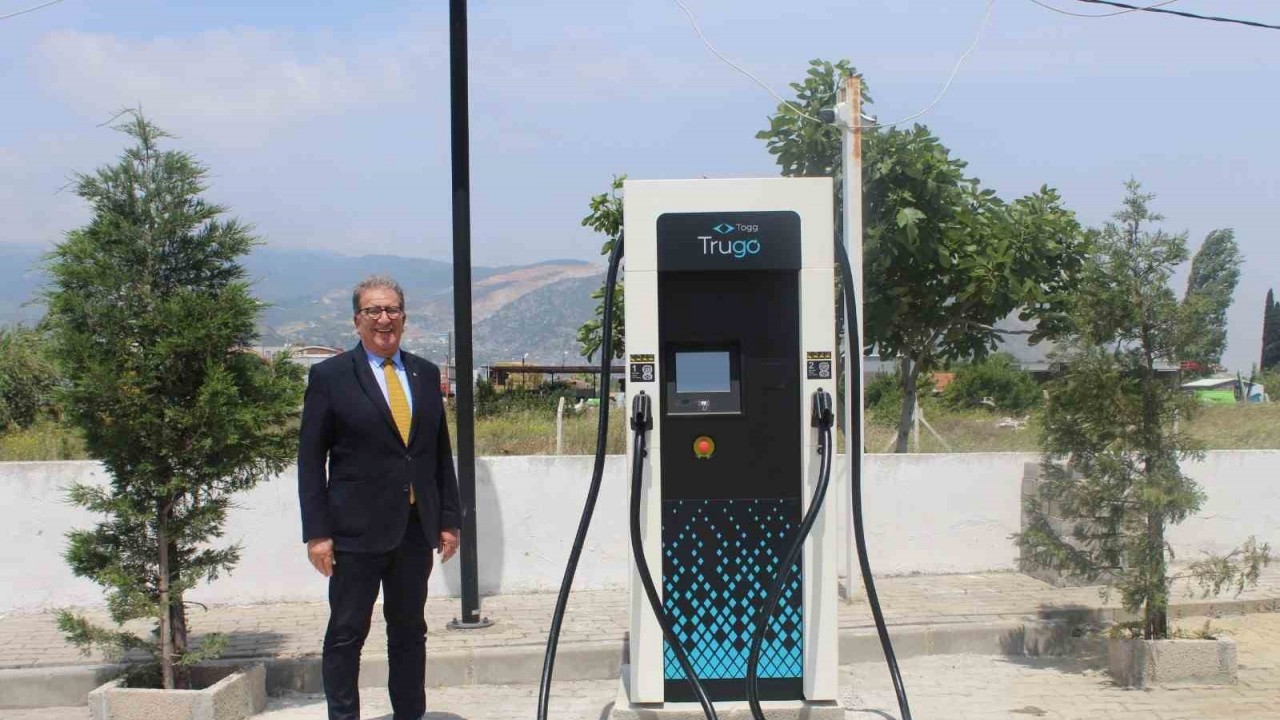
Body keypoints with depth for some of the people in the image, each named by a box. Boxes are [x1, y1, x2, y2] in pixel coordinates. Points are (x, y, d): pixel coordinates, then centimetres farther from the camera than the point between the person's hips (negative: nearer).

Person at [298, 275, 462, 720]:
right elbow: (310, 460, -4)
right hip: (357, 532, -4)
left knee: (409, 632, 12)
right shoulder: (330, 376, -2)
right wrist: (317, 532, -9)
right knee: (346, 633, 2)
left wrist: (449, 519, 8)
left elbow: (441, 452, 14)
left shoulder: (425, 374, 11)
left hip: (416, 529, 4)